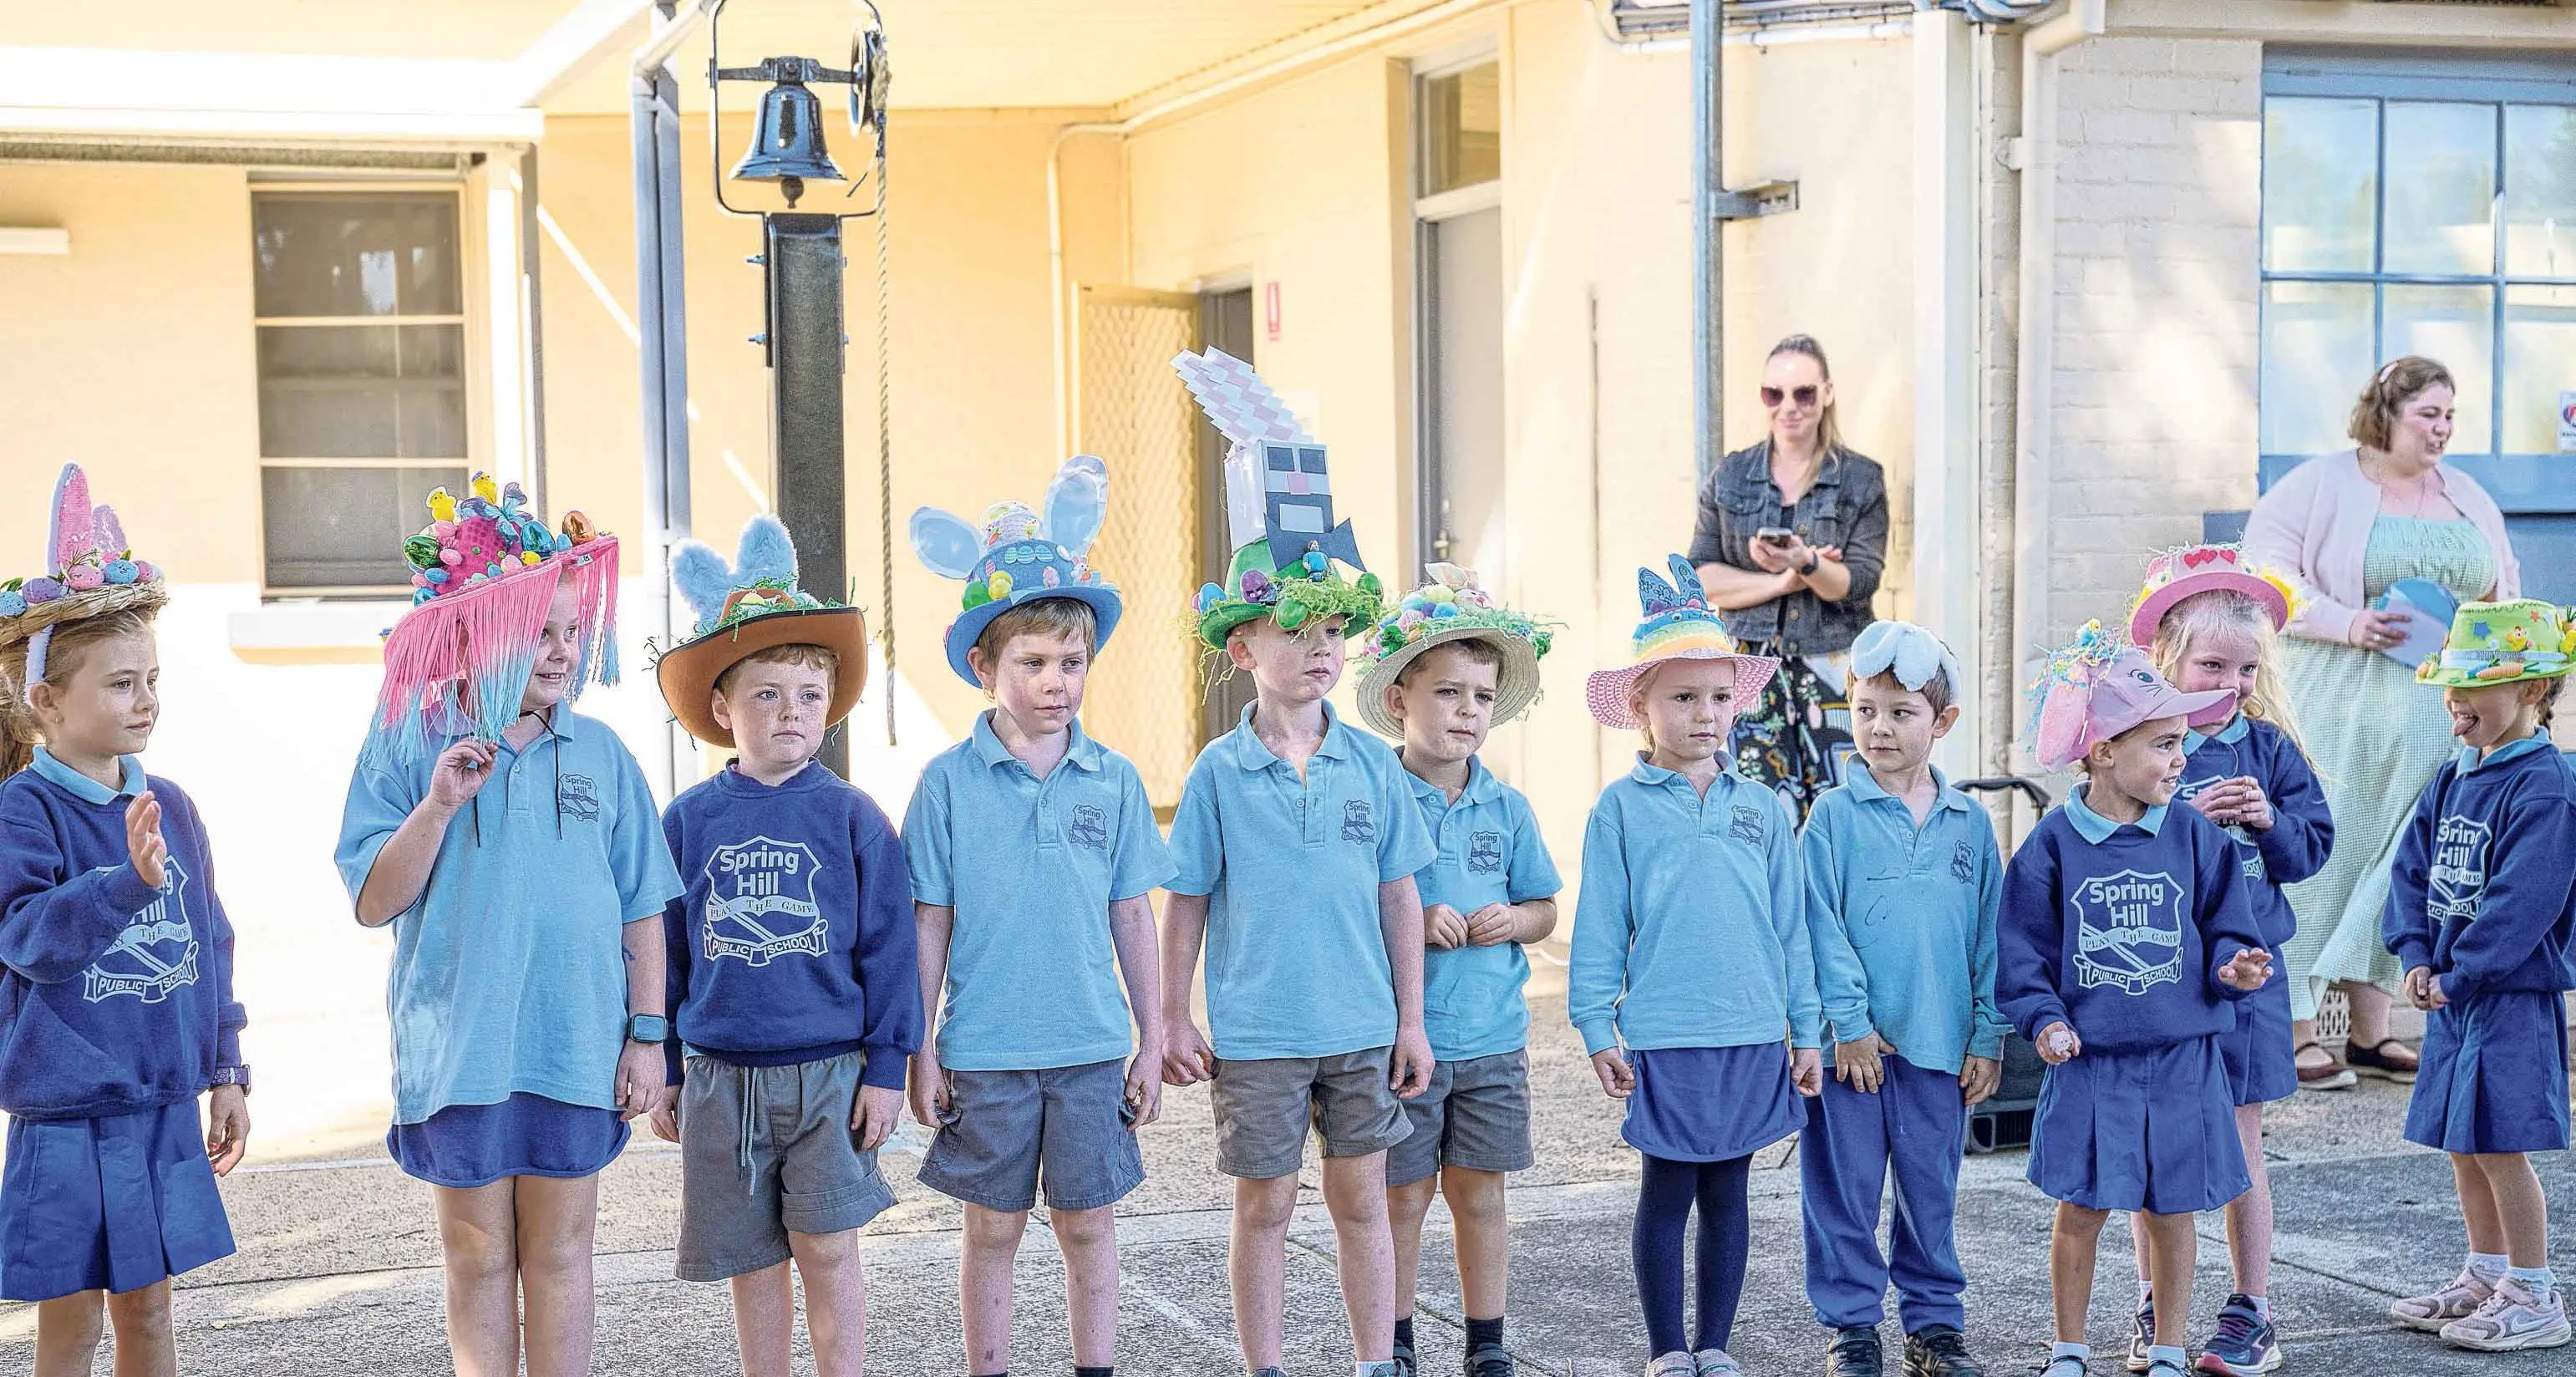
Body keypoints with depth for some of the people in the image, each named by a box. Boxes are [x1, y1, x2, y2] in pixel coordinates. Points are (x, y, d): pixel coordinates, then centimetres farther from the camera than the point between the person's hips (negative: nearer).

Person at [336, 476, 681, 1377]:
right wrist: (438, 805, -18)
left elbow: (641, 908, 6)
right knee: (478, 1259, 9)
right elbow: (374, 903, -6)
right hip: (459, 1050, -1)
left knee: (560, 1254, 10)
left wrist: (647, 1033, 3)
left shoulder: (599, 753, 3)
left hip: (579, 1048, 1)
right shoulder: (406, 747, -2)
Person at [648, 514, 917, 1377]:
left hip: (830, 1071, -2)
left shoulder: (851, 817, -3)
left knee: (827, 1249, -1)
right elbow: (663, 951, 8)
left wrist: (887, 1065, -3)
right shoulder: (689, 820, 1)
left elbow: (888, 949, 0)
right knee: (753, 1261, 10)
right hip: (723, 1072, 2)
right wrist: (665, 1074, 8)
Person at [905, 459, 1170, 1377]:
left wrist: (1151, 1041, 7)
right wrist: (919, 1049, 0)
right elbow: (930, 922, 0)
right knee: (993, 1228, 9)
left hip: (1092, 1047, 1)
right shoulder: (950, 781, -3)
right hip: (984, 1050, -1)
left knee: (1088, 1223, 9)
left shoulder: (1114, 780, 1)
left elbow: (1132, 917, 7)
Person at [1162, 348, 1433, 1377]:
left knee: (1362, 1197, 11)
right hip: (1257, 1031, -2)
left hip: (1363, 1024, 2)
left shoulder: (1372, 765, 2)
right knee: (1265, 1207, 7)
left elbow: (1399, 896, 5)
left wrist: (1411, 1018, 5)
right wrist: (1175, 1019, -1)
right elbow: (1188, 901, 1)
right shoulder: (1219, 772, -4)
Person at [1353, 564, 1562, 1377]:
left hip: (1493, 1037, 3)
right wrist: (1412, 925, -20)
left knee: (1479, 1194, 10)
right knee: (1404, 1197, 6)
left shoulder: (1507, 808, 5)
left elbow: (1545, 907, 14)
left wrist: (1514, 921, -8)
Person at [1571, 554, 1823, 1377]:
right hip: (1662, 1038, -3)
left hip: (1751, 1036, 3)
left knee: (1727, 1193, 11)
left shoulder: (1761, 809, 7)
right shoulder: (1622, 808, -2)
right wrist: (1597, 1026, -6)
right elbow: (1599, 928, -1)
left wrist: (1805, 1031, 10)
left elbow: (1790, 927, 11)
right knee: (1667, 1194, 4)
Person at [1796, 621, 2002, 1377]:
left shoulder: (1969, 823, 6)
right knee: (1846, 1189, 4)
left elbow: (1990, 934, 8)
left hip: (1940, 1041, 2)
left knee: (1931, 1190, 10)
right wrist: (1849, 1021, -11)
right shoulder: (1833, 815, -2)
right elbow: (1822, 926, -6)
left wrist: (1987, 1036, 4)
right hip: (1853, 1041, -2)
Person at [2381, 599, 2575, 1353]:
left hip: (2513, 995, -8)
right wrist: (2416, 956, -4)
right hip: (2450, 990, 8)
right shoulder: (2453, 777, 10)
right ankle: (2485, 1276, 28)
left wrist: (2458, 975, -19)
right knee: (2461, 1142, 14)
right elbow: (2413, 868, 10)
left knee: (2501, 1143, -4)